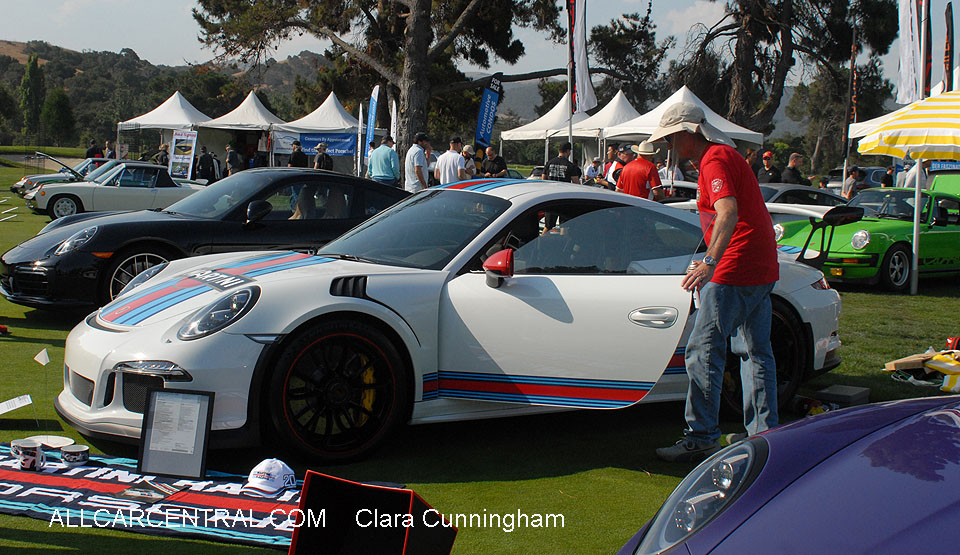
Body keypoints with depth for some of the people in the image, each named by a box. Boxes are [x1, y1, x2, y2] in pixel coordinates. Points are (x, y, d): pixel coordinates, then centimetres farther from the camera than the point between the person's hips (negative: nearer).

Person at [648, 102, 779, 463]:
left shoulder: (715, 159, -12)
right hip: (762, 269, 11)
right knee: (755, 352, 14)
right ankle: (764, 436, 19)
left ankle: (701, 439, -3)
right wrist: (710, 261, 31)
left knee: (703, 352, -6)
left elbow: (728, 212, -28)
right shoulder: (724, 155, 20)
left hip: (736, 271, -11)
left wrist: (709, 263, -38)